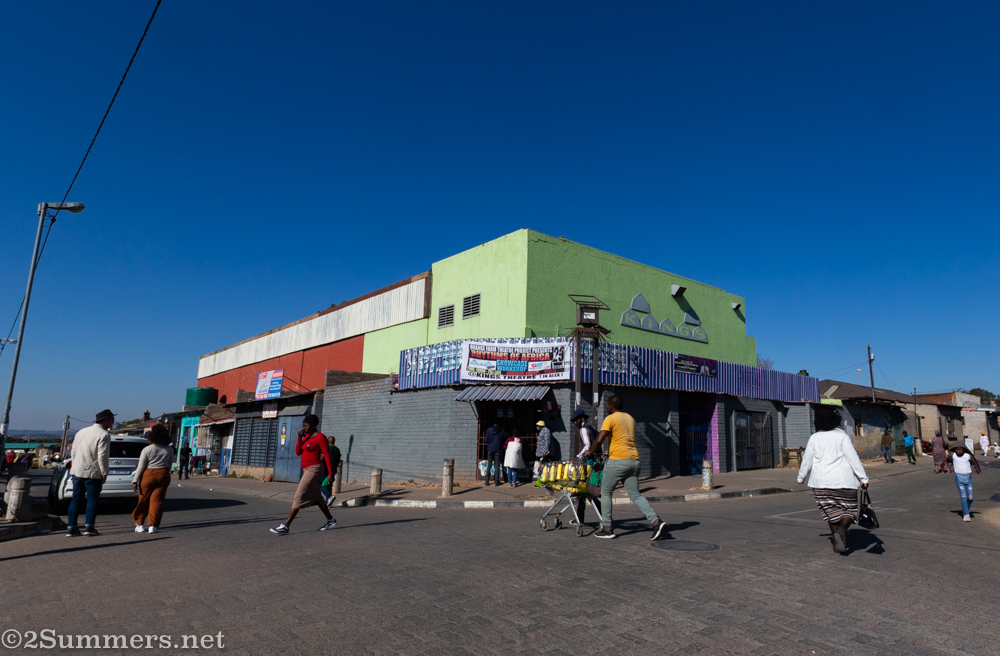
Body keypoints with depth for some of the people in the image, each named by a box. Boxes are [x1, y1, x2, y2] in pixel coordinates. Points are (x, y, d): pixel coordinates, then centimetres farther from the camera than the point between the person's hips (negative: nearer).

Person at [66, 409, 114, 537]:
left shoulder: (81, 432, 13)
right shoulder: (104, 435, -12)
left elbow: (73, 452, 17)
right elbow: (102, 456, -17)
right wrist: (104, 473, -10)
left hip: (77, 471, 7)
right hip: (92, 473, -7)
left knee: (76, 499, 11)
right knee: (92, 499, 1)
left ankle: (71, 528, 11)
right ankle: (89, 527, -1)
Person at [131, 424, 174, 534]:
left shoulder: (147, 450, -10)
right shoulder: (169, 450, 1)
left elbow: (141, 467, -8)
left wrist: (135, 480, -2)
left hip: (148, 475, -2)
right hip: (163, 475, 3)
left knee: (143, 500, 11)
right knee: (157, 500, 5)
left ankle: (140, 524, 19)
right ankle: (153, 526, 4)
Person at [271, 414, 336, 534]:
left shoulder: (320, 437, -13)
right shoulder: (307, 436, 12)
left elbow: (327, 455, -14)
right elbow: (298, 452, 10)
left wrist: (331, 473, -15)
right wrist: (299, 438, -4)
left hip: (313, 470, -9)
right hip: (307, 470, 10)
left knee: (299, 497, -10)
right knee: (315, 498, 16)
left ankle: (285, 527, -8)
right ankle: (331, 520, 27)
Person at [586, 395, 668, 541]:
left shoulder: (610, 419, -5)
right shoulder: (630, 418, 18)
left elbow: (599, 440, -12)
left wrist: (590, 452, 5)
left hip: (618, 461, -7)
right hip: (634, 460, 7)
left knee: (606, 492, 8)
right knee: (635, 495, 9)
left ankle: (607, 528, 10)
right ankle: (656, 522, -7)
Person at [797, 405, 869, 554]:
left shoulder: (814, 438, 0)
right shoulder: (841, 436, -6)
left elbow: (807, 460, 6)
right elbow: (853, 458, -9)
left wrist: (801, 477, 19)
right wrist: (863, 478, -3)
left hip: (821, 482, 2)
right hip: (842, 480, -2)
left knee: (832, 511, 12)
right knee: (849, 510, 8)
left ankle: (837, 541, 12)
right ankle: (841, 530, -15)